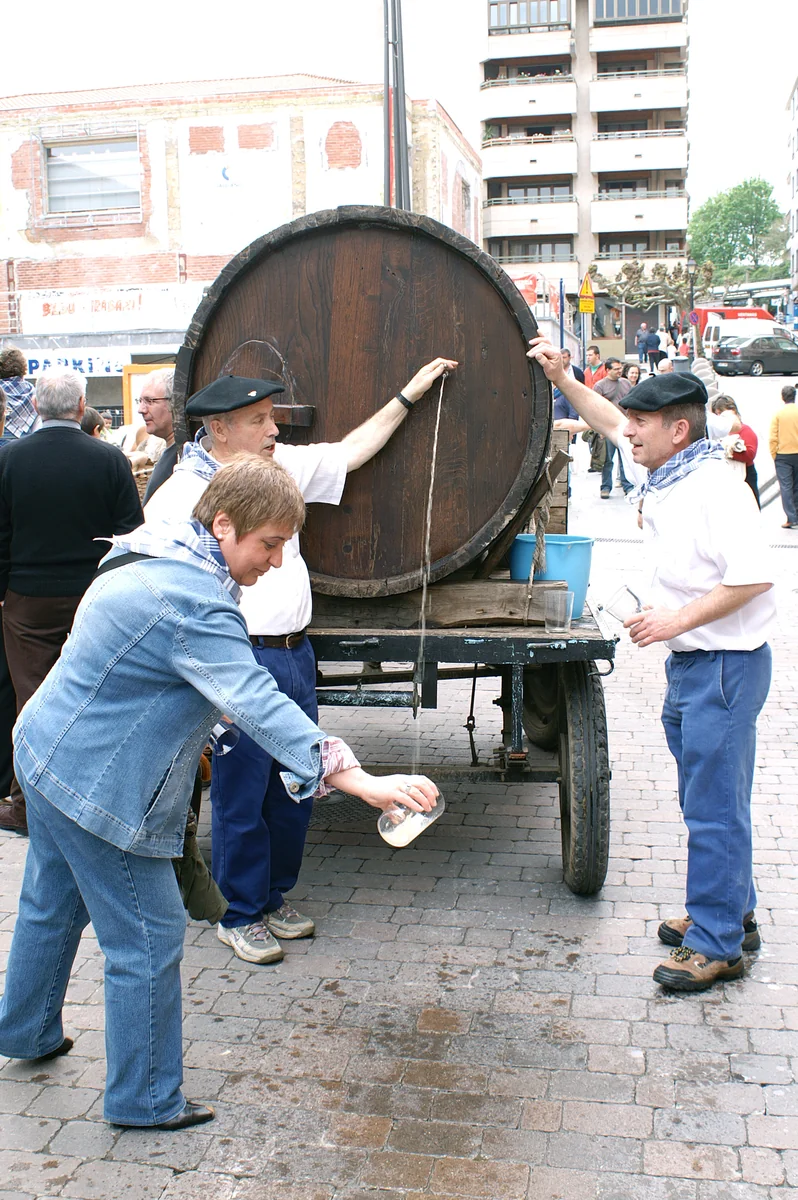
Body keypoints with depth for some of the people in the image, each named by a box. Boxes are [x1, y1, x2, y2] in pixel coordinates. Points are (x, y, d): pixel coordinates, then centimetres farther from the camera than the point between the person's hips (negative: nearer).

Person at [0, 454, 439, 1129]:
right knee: (147, 938, 3)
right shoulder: (193, 602, -28)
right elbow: (260, 705, -37)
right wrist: (360, 781, -42)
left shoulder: (158, 562, 5)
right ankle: (144, 1100, 18)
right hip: (98, 787, -11)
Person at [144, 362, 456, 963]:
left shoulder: (282, 464, 10)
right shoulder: (180, 495, -9)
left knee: (297, 789, 15)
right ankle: (242, 916, 22)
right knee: (241, 798, 3)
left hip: (296, 653, 7)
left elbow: (353, 450, 21)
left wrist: (410, 395, 21)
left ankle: (275, 897, 33)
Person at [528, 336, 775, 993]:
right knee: (706, 798, 18)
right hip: (690, 661, 10)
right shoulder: (660, 473, 9)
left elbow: (754, 576, -25)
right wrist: (562, 380, 18)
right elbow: (610, 423, 25)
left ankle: (717, 944, 7)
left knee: (715, 805, -3)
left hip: (727, 663, -10)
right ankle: (733, 914, 32)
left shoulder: (717, 486, -19)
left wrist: (678, 619, -22)